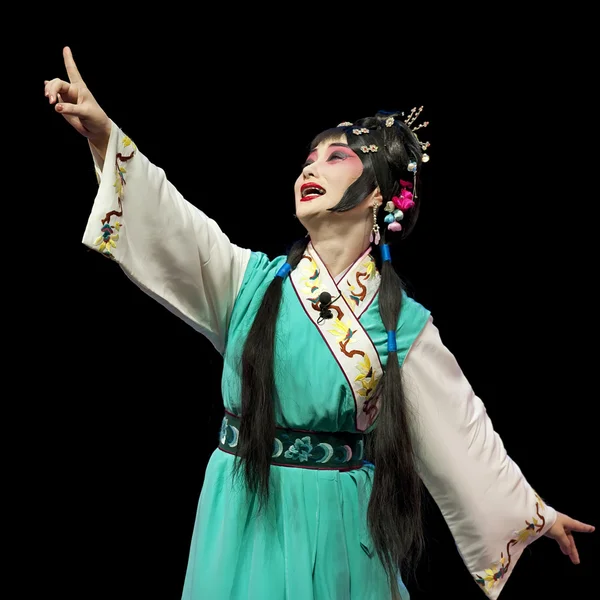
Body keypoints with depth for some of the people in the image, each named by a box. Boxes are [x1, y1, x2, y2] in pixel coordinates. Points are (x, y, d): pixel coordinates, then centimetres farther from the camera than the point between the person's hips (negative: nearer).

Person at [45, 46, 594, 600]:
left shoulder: (404, 324, -3)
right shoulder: (250, 280, -2)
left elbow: (463, 431, 3)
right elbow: (169, 223, -15)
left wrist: (538, 513, 7)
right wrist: (103, 132, -27)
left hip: (339, 529, -1)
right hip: (245, 517, 1)